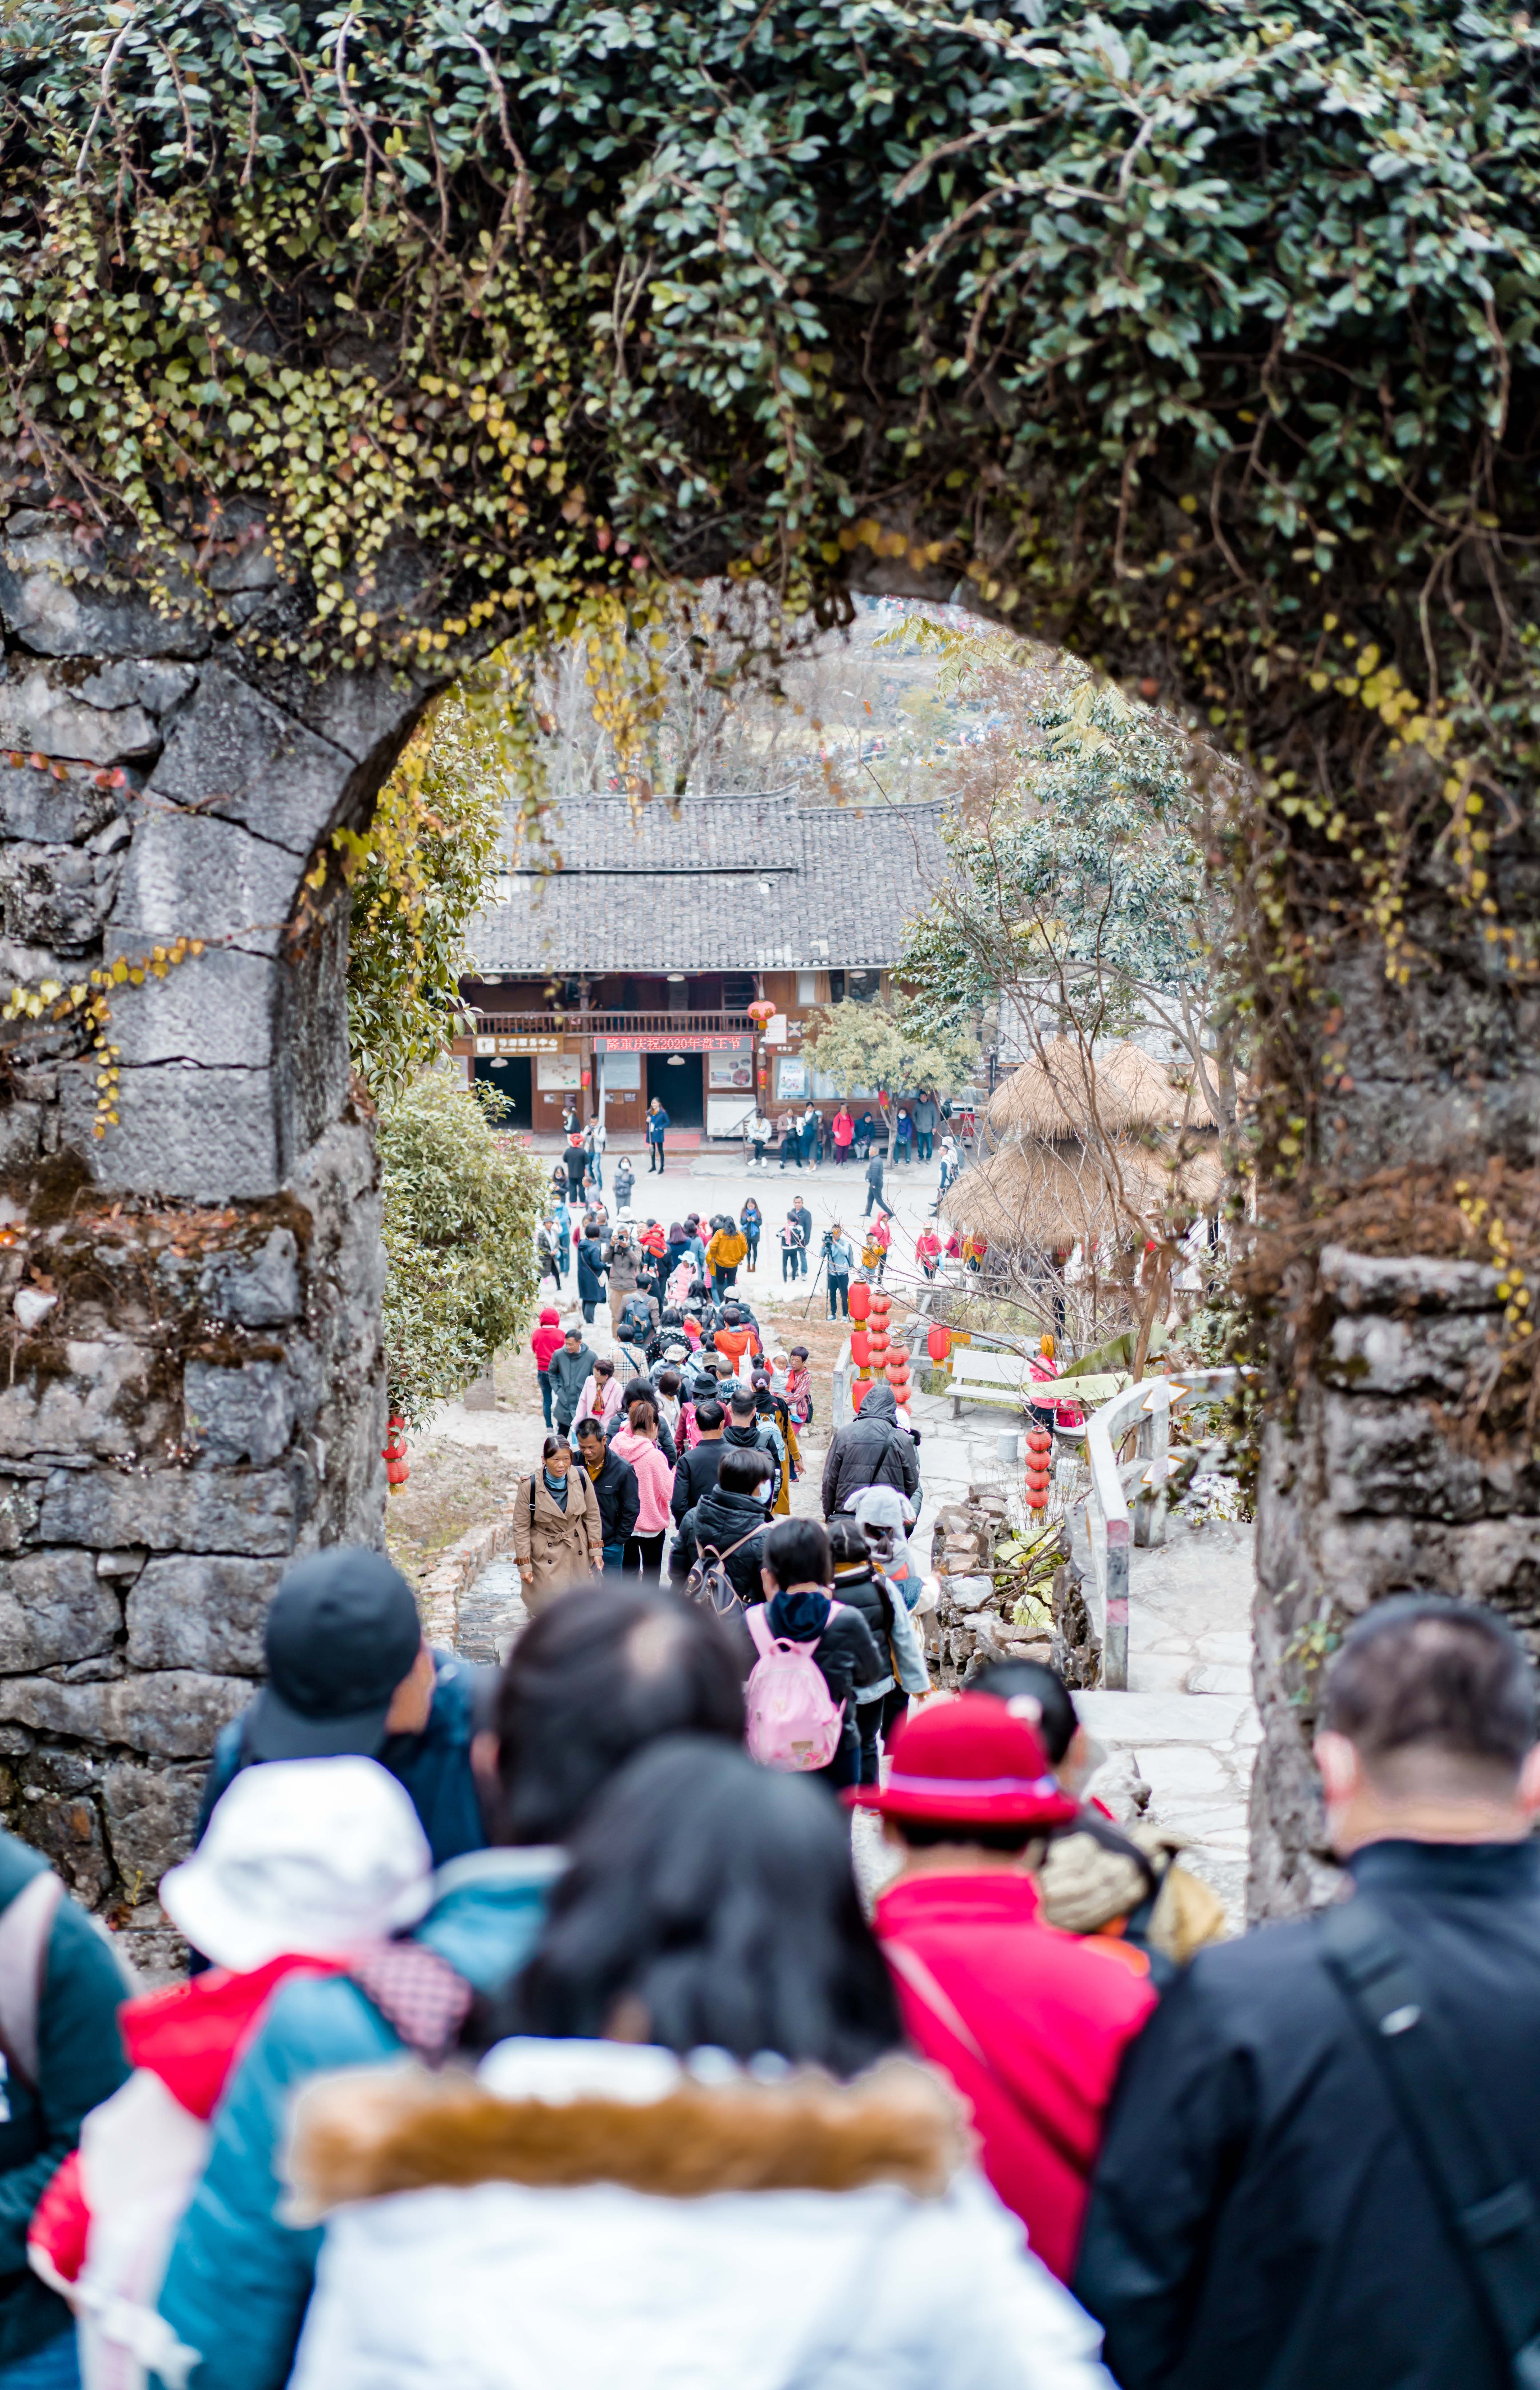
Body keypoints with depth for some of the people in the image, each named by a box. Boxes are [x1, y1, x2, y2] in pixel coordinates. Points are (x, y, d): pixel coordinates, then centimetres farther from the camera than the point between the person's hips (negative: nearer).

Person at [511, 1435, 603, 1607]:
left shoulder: (582, 1478, -10)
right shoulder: (529, 1486, -18)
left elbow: (592, 1516, 3)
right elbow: (521, 1528, -9)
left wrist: (596, 1551, 1)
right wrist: (524, 1565, -8)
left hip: (578, 1553, 3)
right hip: (547, 1557, -3)